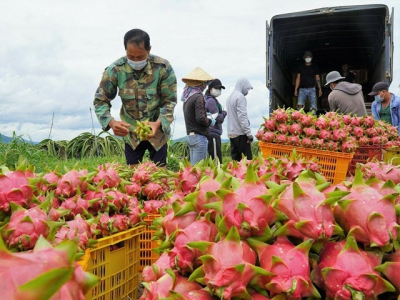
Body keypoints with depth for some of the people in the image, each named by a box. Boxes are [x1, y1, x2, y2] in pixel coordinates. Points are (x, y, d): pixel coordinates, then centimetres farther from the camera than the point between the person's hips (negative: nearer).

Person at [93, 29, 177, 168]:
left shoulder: (163, 67, -19)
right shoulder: (114, 70, -18)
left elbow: (170, 100, -13)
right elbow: (100, 101, -11)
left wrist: (158, 123, -31)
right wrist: (111, 122, -31)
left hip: (157, 129, -1)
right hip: (130, 131, 1)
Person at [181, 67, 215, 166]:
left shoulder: (187, 97, 13)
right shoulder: (198, 97, -13)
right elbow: (200, 119, -19)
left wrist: (207, 117, 14)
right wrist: (210, 121, -1)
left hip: (190, 135, 9)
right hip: (199, 136, -9)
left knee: (193, 166, 12)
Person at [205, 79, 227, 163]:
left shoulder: (213, 100, 19)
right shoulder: (211, 100, -12)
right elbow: (217, 118, -16)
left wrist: (222, 114, 1)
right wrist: (224, 113, 1)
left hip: (214, 133, 10)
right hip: (213, 134, -10)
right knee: (217, 160, -12)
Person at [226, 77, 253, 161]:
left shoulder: (230, 97, 16)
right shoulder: (240, 96, -10)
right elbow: (242, 116, -17)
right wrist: (249, 133, -17)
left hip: (231, 133, 9)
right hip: (240, 133, -9)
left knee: (235, 158, 10)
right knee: (247, 159, -7)